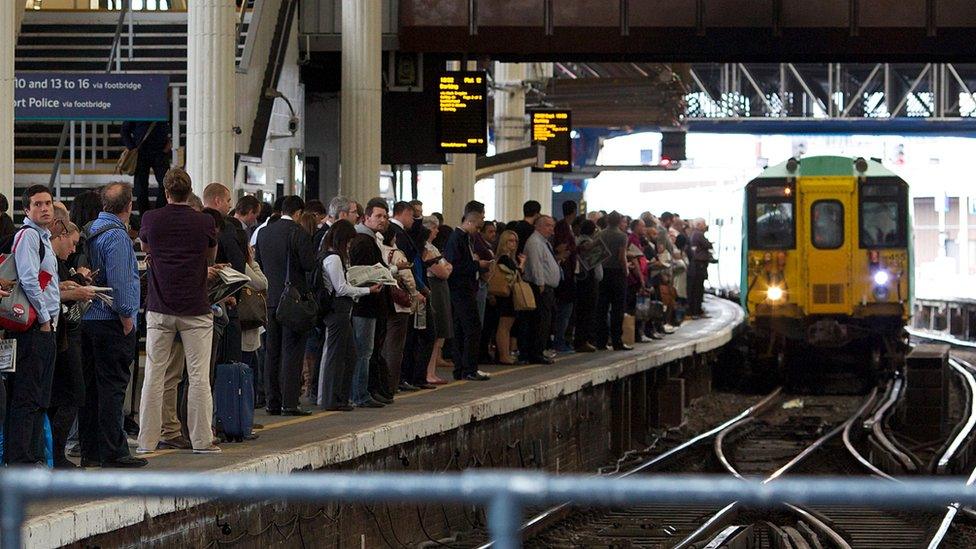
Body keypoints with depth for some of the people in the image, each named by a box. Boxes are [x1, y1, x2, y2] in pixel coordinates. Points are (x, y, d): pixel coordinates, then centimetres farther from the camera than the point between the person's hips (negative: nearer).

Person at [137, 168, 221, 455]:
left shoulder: (151, 219, -1)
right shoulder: (205, 223, -4)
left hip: (160, 309, 1)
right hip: (196, 309, -1)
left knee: (154, 375, 5)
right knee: (199, 376, 0)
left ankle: (147, 440, 5)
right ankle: (202, 440, -1)